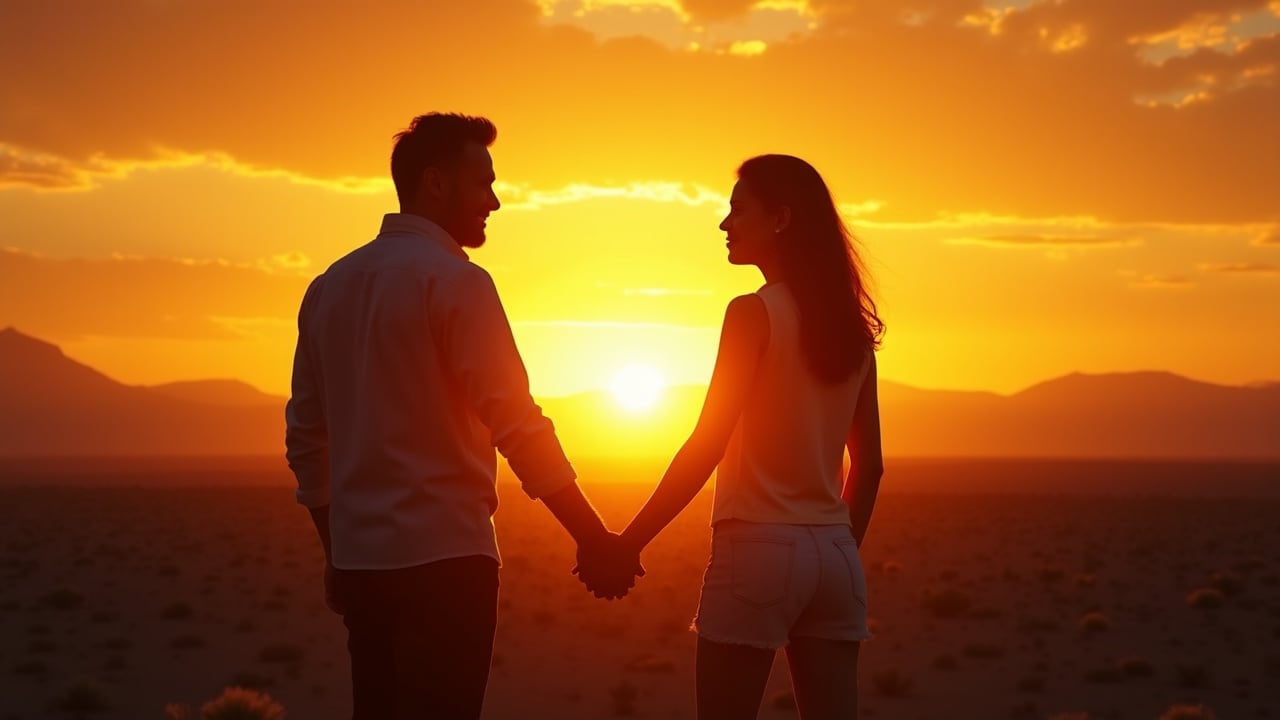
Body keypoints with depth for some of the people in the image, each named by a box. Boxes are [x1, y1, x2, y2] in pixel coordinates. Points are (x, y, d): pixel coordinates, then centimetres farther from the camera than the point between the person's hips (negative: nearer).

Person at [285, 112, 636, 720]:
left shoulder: (329, 287, 11)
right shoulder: (456, 281, -10)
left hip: (360, 557, 7)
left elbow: (305, 436, 15)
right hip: (442, 556, -7)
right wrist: (593, 538, -9)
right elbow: (517, 425, -14)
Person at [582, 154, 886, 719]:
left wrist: (629, 542, -7)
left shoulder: (754, 313, -9)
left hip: (759, 549, -6)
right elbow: (869, 465, 14)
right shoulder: (850, 326, 10)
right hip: (833, 554, 7)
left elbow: (707, 446, -13)